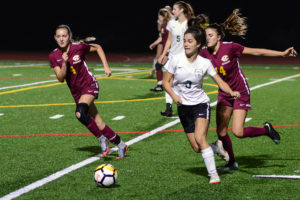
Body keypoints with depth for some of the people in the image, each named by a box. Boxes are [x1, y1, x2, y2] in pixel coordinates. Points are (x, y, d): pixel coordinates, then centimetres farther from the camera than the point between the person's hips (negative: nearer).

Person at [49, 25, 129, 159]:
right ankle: (121, 145, 19)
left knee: (80, 113, -29)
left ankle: (101, 138, -12)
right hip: (76, 92, 4)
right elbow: (61, 78, -9)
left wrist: (106, 66, -1)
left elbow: (97, 47, 5)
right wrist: (64, 63, -24)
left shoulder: (78, 47, -13)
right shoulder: (53, 56, -6)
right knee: (99, 125, 3)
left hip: (89, 85, -4)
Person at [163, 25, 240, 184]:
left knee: (200, 138, -25)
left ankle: (213, 174, -15)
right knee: (197, 148, 0)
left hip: (201, 104, -2)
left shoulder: (205, 63, -6)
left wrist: (231, 92, -21)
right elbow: (166, 82, 0)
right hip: (183, 106, 2)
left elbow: (220, 82, -2)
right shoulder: (176, 60, -6)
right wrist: (173, 95, -18)